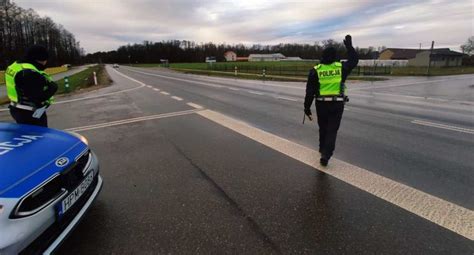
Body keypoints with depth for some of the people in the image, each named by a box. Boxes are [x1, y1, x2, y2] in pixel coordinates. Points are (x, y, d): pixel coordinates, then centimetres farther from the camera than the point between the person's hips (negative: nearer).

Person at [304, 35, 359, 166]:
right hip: (337, 104, -1)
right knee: (332, 130, 2)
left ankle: (323, 149, 38)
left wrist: (307, 108, -1)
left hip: (322, 104, 1)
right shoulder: (341, 67, -2)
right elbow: (354, 60, 19)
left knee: (323, 128, 20)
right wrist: (349, 46, 29)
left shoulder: (315, 70, -4)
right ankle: (326, 155, -8)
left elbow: (310, 92, -6)